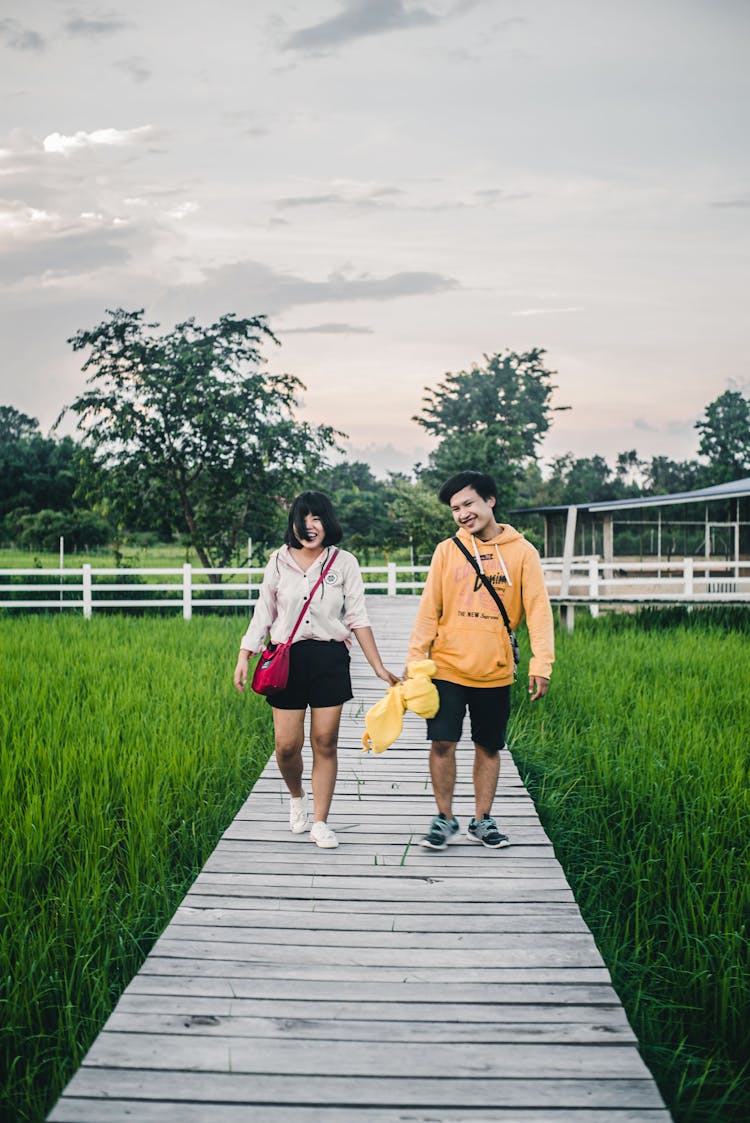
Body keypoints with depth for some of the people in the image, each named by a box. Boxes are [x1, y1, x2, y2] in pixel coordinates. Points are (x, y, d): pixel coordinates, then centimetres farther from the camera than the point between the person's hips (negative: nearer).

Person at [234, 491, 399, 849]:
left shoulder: (344, 563, 2)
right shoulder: (279, 561, 5)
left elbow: (358, 618, 4)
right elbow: (262, 614, 9)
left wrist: (379, 668, 1)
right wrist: (243, 657, 1)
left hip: (330, 658, 0)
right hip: (288, 658, 1)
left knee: (325, 742, -1)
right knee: (287, 744, -2)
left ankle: (320, 823, 10)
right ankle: (297, 797, 29)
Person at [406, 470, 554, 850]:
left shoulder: (521, 551, 0)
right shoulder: (447, 551, 2)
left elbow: (538, 609, -3)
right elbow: (429, 610, 3)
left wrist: (541, 663, -11)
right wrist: (415, 659, -2)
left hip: (495, 672, 0)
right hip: (447, 667, 0)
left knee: (489, 747, 9)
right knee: (443, 743, -2)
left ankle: (482, 821, 24)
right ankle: (444, 818, 15)